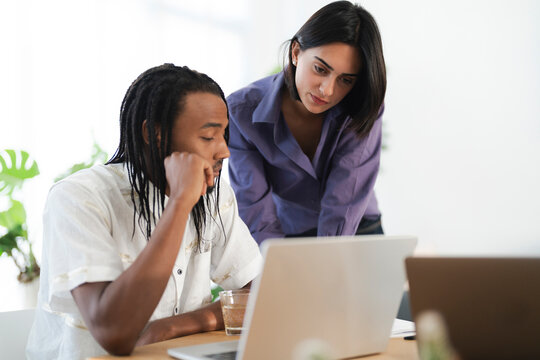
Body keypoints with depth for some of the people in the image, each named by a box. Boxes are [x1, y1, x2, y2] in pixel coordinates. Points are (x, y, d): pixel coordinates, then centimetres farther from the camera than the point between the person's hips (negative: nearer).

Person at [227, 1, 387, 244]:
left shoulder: (362, 112, -15)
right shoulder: (242, 112, -15)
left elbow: (343, 209, -22)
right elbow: (258, 216, -19)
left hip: (356, 236, 0)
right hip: (285, 242, 0)